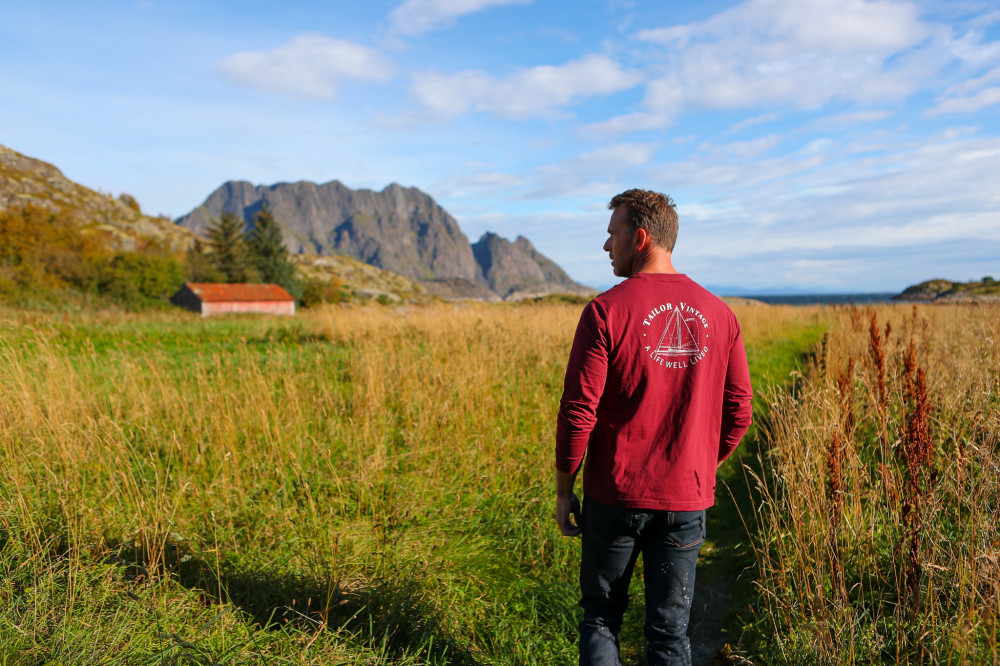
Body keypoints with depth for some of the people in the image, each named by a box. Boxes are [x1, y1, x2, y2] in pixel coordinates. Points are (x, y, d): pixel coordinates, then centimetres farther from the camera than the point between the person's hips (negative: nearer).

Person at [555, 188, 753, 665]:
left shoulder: (606, 311, -13)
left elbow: (578, 412, -14)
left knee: (600, 616, 17)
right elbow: (738, 414, 4)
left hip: (614, 496, -3)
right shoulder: (718, 314, 1)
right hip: (686, 501, 4)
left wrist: (563, 489, -2)